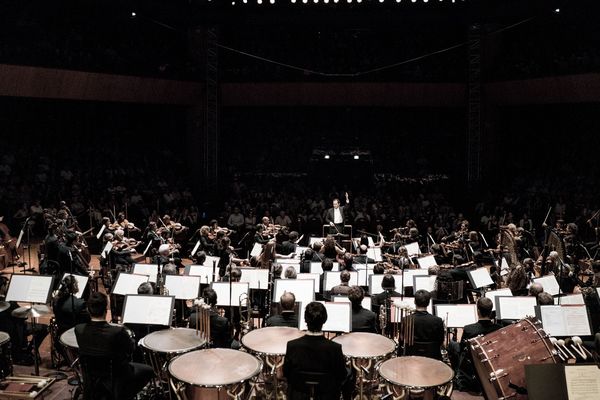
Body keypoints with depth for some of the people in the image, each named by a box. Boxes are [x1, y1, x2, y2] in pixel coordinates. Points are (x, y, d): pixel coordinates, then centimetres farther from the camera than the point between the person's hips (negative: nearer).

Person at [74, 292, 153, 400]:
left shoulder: (79, 330, -19)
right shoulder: (118, 332, -33)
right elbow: (131, 348, -13)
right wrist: (127, 334, 7)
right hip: (116, 379, -6)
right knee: (148, 370, 20)